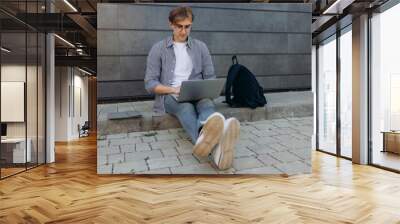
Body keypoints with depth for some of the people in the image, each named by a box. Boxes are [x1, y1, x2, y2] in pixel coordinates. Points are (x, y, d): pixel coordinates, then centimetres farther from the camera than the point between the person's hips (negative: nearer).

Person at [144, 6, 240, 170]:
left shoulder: (200, 47, 14)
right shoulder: (158, 49, 7)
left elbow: (210, 77, 13)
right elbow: (150, 83, 1)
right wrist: (174, 89, -16)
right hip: (170, 96, -2)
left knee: (207, 103, -35)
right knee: (186, 107, -39)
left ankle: (204, 139, -72)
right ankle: (213, 148, -72)